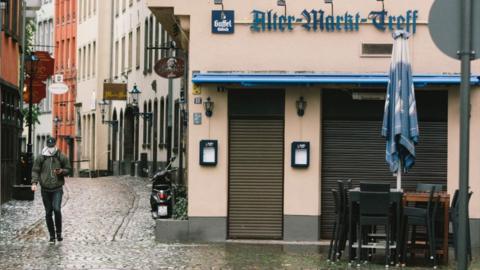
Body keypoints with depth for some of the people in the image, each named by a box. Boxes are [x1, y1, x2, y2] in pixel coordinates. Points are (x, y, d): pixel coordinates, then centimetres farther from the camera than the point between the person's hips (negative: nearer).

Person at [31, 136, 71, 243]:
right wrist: (34, 183, -8)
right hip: (45, 189, 2)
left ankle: (58, 232, -1)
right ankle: (52, 235, 14)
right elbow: (35, 171, 7)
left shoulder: (62, 157, 3)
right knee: (48, 213, 5)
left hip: (57, 189, -2)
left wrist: (62, 171, -11)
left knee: (57, 209, -18)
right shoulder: (41, 158, 4)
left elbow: (68, 170, 11)